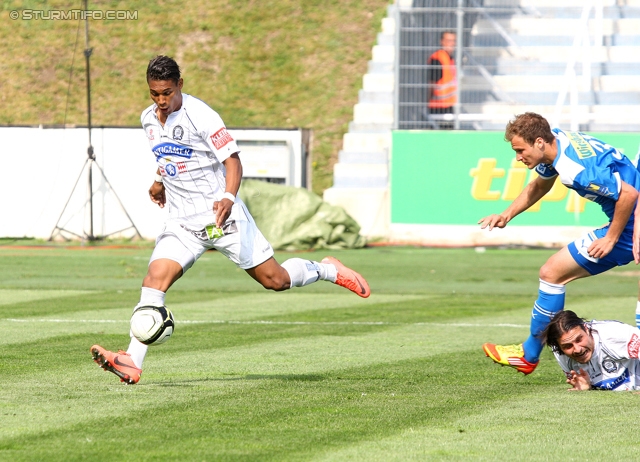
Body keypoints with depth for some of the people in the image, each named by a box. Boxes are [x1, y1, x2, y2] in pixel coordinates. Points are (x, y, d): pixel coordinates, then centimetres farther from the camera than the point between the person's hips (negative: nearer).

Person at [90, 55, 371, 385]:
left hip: (221, 216, -5)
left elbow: (232, 160, -17)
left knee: (275, 280, 0)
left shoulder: (200, 115, -15)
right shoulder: (148, 119, 6)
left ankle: (328, 271, 30)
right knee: (154, 280, -15)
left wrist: (228, 198, -32)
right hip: (182, 222, 5)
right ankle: (132, 363, -22)